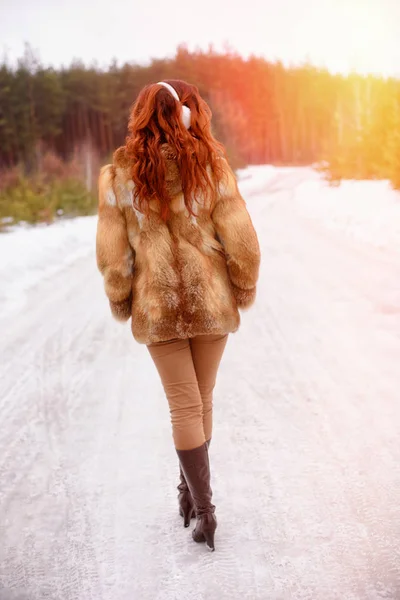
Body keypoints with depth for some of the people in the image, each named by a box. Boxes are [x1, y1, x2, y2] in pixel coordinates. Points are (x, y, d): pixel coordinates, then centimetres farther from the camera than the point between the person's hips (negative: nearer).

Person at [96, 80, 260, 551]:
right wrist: (245, 287, 7)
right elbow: (240, 240, -9)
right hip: (211, 301, 1)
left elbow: (113, 254, -5)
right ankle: (191, 490, 31)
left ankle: (202, 507, 8)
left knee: (185, 406, 8)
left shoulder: (118, 175, -7)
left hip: (157, 306, 0)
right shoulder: (211, 166, -10)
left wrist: (120, 303, 10)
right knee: (201, 401, 17)